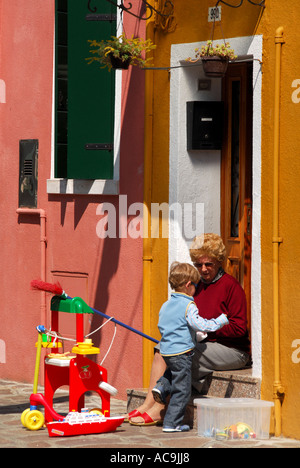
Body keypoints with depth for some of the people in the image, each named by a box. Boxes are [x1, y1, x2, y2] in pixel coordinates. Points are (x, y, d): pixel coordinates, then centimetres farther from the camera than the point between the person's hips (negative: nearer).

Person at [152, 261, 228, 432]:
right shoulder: (188, 306, -14)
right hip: (182, 352, -8)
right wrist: (221, 321, -11)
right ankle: (172, 423, 2)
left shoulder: (165, 305, 10)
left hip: (166, 351, 8)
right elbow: (200, 325, -22)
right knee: (182, 390, 1)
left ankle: (162, 386, 13)